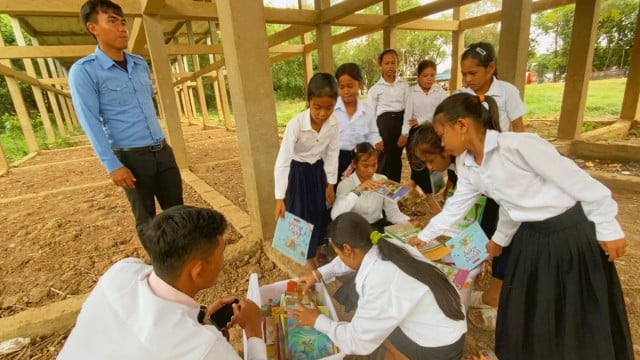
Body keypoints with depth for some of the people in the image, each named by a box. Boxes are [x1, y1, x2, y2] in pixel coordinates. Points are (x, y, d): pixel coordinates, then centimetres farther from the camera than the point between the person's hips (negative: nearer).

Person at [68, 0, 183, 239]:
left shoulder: (140, 64, 10)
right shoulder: (83, 71, -7)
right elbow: (91, 123, -11)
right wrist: (112, 165, -16)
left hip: (163, 151, 5)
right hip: (132, 158, -5)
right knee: (146, 219, 8)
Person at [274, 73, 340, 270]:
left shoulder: (334, 125, -17)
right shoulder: (295, 124, -30)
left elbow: (332, 155, -4)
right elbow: (282, 161, -30)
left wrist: (330, 185, 0)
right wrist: (280, 198, -32)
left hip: (318, 170, 4)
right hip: (298, 172, -4)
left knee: (320, 212, 15)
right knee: (301, 214, 5)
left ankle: (317, 249, 39)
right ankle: (308, 257, 27)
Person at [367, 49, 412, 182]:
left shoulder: (404, 85, 7)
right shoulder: (375, 89, 2)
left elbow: (408, 109, 2)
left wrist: (405, 133, -7)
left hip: (400, 122, 2)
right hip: (384, 123, -2)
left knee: (396, 161, 12)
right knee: (384, 162, 1)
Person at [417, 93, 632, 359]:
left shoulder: (517, 145, -26)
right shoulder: (466, 165, -3)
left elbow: (579, 182, -18)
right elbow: (455, 207, 8)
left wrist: (608, 228, -11)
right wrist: (423, 237, 14)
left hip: (571, 234, -6)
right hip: (529, 238, 7)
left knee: (577, 321, 12)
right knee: (522, 315, 19)